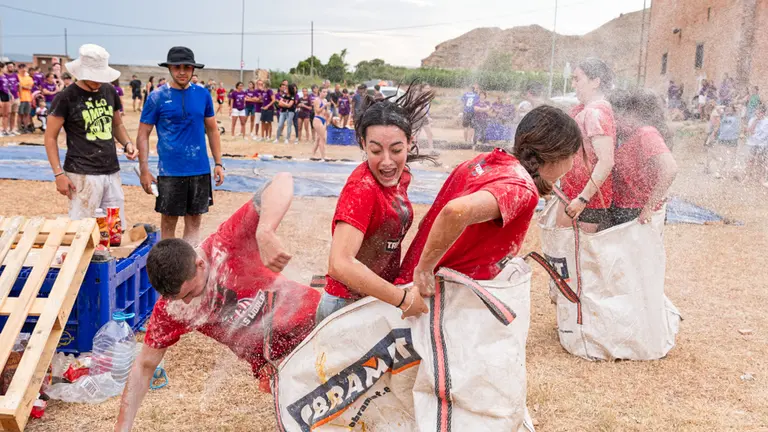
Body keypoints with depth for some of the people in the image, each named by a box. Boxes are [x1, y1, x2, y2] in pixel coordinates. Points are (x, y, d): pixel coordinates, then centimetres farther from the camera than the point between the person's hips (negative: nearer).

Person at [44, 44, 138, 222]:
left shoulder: (109, 91, 10)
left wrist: (127, 143, 2)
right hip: (83, 175, -6)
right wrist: (59, 174, -11)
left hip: (112, 172, 6)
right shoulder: (66, 98, -7)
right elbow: (50, 137, -3)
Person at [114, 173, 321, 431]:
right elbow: (144, 367, 2)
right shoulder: (169, 311, -10)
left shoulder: (226, 244, -22)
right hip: (274, 365, 2)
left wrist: (265, 233, -51)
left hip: (312, 320, -1)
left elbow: (282, 180, -33)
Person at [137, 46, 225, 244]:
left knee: (194, 221, 10)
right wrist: (144, 171, -9)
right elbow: (143, 135, -2)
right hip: (170, 171, -3)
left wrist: (218, 163, 7)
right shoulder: (157, 97, -4)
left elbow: (212, 130, 12)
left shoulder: (202, 94, 5)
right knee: (168, 222, 7)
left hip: (200, 170, 3)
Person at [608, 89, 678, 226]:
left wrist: (649, 207, -25)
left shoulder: (646, 134, -14)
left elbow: (670, 169, -27)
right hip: (619, 209, 8)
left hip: (637, 214, -8)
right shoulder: (626, 137, 13)